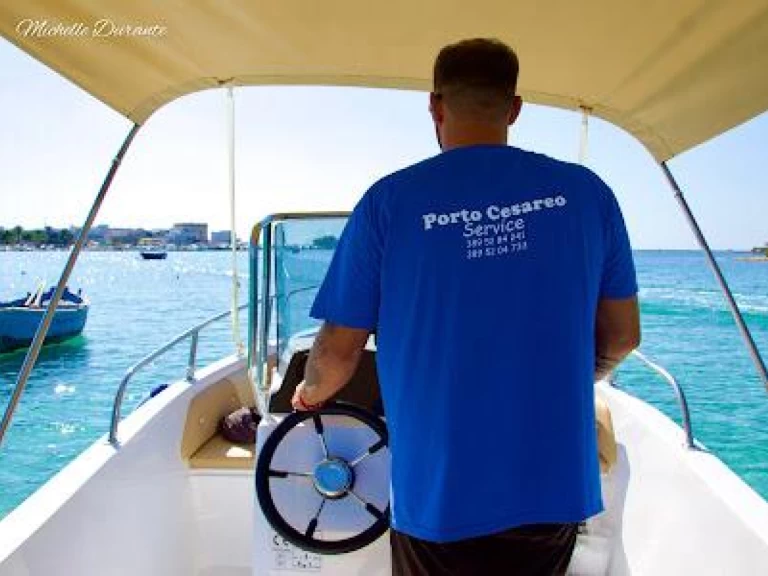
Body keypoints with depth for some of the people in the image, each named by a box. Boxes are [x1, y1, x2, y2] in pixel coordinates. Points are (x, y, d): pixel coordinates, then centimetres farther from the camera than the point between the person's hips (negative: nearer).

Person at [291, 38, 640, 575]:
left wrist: (310, 394, 16)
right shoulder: (585, 191, -4)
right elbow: (622, 335, 5)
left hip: (440, 498, -2)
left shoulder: (389, 201, -11)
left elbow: (339, 351, -7)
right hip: (556, 491, 3)